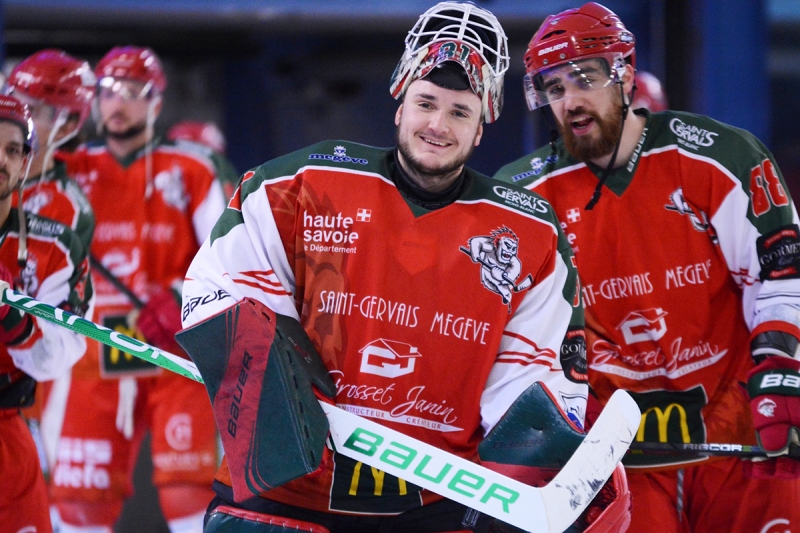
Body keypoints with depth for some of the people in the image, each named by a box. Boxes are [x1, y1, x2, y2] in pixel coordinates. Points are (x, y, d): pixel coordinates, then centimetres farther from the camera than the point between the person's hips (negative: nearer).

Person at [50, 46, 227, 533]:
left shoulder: (190, 174, 7)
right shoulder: (73, 173, 12)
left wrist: (182, 301, -14)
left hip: (177, 355, -2)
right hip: (97, 360, 2)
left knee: (190, 493, -11)